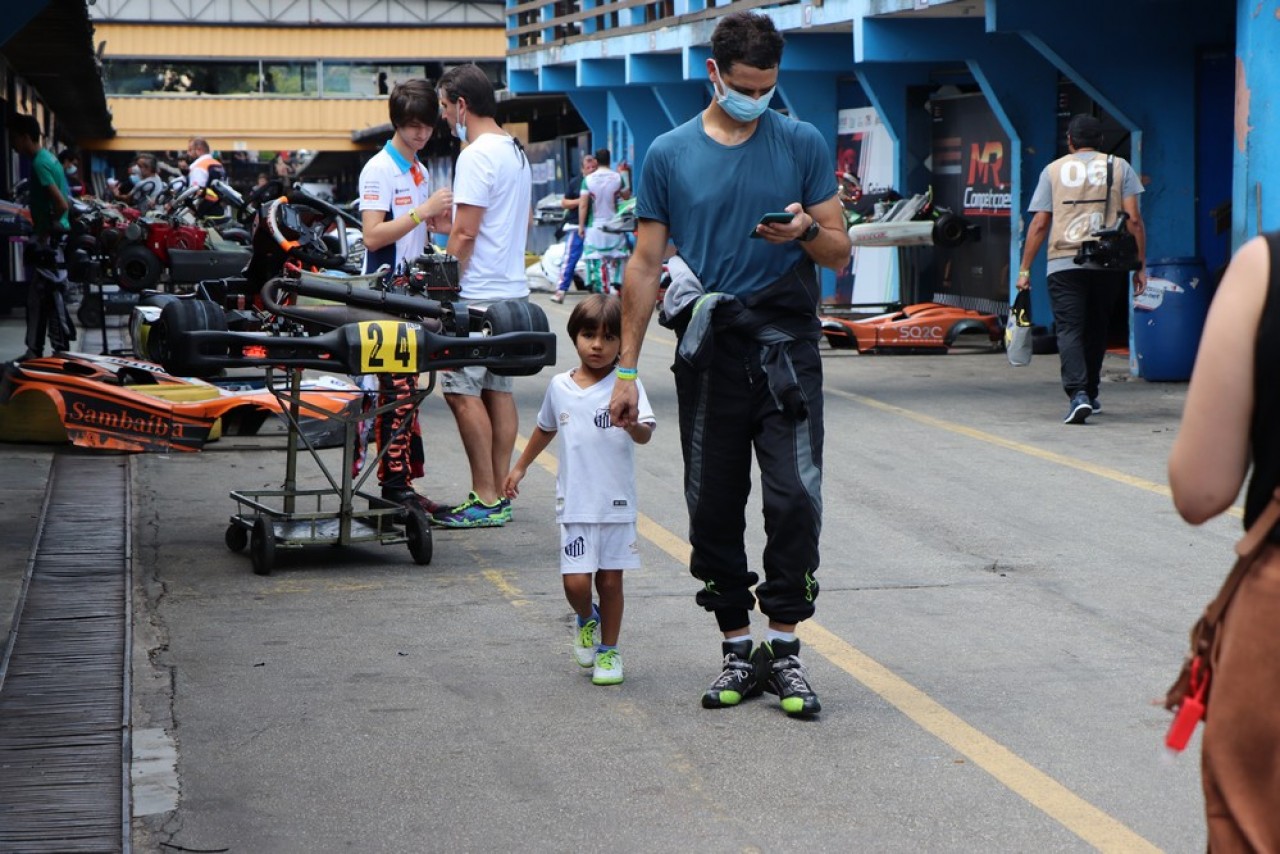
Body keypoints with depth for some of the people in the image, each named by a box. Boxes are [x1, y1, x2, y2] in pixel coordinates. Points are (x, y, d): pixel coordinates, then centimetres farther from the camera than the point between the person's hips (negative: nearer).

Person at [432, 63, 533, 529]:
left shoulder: (477, 156, -15)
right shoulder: (516, 151, 15)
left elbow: (464, 234, -19)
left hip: (478, 294, -10)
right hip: (512, 288, 10)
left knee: (462, 391, -7)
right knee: (498, 390, 11)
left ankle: (485, 499, -8)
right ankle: (500, 493, 13)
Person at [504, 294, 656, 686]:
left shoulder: (625, 385, -8)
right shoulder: (560, 386, 4)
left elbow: (645, 435, -20)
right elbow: (546, 428, 23)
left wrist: (632, 422, -42)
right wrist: (520, 467, 30)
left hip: (616, 503, -2)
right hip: (574, 503, 2)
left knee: (610, 580, 5)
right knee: (575, 581, -5)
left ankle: (609, 650, 23)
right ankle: (587, 620, 28)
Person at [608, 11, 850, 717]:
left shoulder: (803, 144, 6)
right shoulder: (669, 155, 7)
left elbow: (840, 255, 9)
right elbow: (645, 265, 9)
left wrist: (806, 232, -15)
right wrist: (626, 370, 5)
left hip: (786, 345, -1)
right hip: (708, 350, 1)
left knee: (795, 498, -11)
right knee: (714, 507, 5)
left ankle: (783, 645, -2)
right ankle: (738, 649, 15)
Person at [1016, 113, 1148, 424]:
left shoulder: (1054, 170, 9)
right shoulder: (1119, 167, 10)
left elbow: (1039, 224, 4)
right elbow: (1133, 219, 1)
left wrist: (1025, 269, 8)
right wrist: (1140, 266, 5)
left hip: (1064, 262, -2)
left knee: (1069, 329, -5)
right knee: (1096, 329, 17)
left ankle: (1077, 393, -24)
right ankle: (1090, 393, 26)